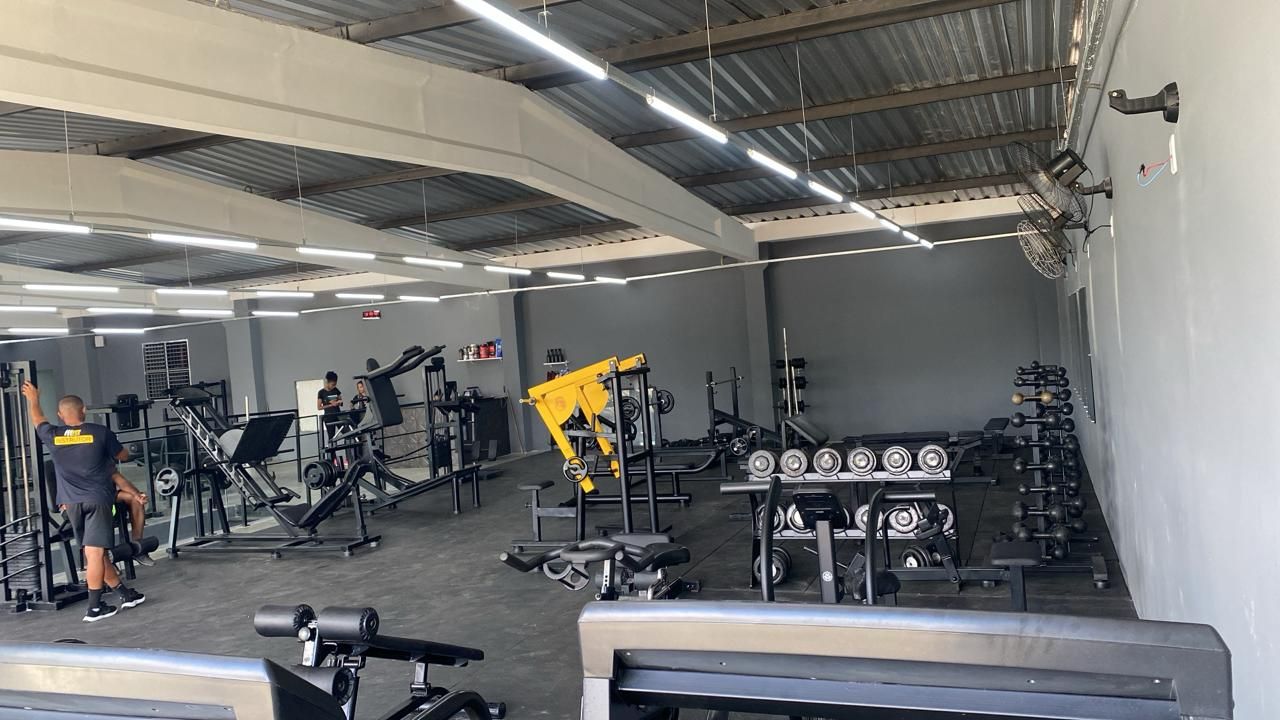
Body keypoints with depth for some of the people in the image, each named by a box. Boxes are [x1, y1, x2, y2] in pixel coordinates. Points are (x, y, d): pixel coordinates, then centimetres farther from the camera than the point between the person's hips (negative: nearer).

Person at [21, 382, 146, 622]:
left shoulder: (52, 436, 4)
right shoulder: (100, 432, -4)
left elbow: (38, 420, 28)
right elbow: (124, 456, 10)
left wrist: (33, 399, 46)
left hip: (71, 502, 4)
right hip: (97, 498, -4)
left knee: (94, 552, 11)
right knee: (95, 552, -6)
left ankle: (124, 593, 18)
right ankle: (94, 608, -7)